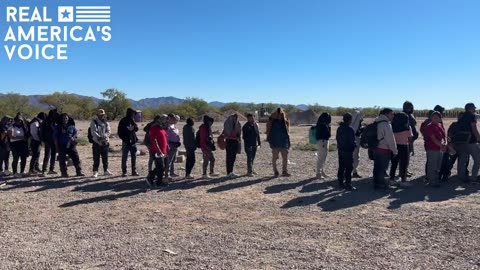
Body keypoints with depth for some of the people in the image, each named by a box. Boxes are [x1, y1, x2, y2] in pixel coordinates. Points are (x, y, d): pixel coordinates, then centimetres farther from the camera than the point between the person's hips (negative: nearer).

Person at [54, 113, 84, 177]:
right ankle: (64, 173, 12)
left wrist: (73, 138, -6)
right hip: (62, 146, -1)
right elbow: (55, 137, 4)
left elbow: (75, 133, 17)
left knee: (76, 158, -2)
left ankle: (79, 172, 4)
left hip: (71, 145, 1)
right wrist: (57, 147, -1)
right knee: (62, 160, 2)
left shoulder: (72, 127, 8)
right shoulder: (58, 127, 3)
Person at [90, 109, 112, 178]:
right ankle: (95, 171, 6)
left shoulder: (106, 122, 11)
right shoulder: (94, 122, -1)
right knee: (96, 158, -1)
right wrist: (98, 137, -29)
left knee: (105, 157, 11)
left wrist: (104, 136, -21)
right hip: (97, 143, -3)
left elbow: (109, 131, -2)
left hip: (105, 142, 4)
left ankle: (106, 170, 22)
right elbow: (93, 132, -14)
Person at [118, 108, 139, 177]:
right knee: (124, 157, 1)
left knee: (134, 157, 8)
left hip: (133, 142, 5)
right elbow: (120, 132, -6)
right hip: (126, 142, -5)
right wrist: (124, 139, -12)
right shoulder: (123, 121, -6)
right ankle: (124, 172, 7)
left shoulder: (132, 121, 10)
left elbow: (136, 129, 2)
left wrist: (133, 122, -13)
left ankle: (134, 171, 15)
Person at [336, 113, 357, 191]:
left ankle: (341, 182, 21)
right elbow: (352, 141, -15)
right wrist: (354, 145, 2)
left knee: (341, 167, 14)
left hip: (340, 150, 8)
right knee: (349, 168, -3)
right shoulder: (350, 129, -18)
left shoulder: (339, 128, 8)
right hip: (348, 151, -8)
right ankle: (348, 185, -2)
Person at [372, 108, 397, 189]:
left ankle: (376, 182, 24)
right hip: (384, 150, -8)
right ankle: (381, 183, 9)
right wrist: (395, 151, -8)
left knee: (377, 167, 15)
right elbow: (391, 139, -15)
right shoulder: (386, 124, -16)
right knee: (383, 168, 2)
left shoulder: (378, 123, 10)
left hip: (377, 148, 9)